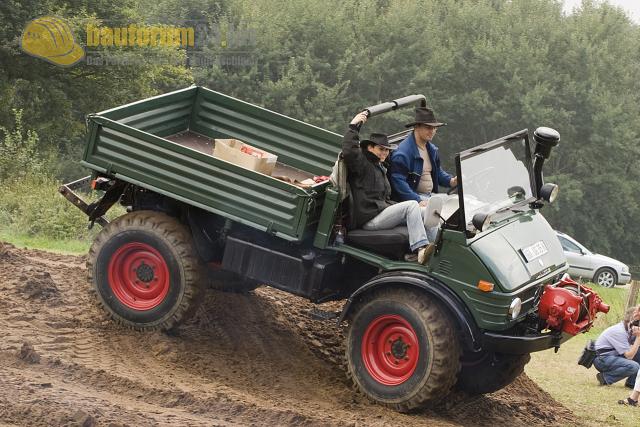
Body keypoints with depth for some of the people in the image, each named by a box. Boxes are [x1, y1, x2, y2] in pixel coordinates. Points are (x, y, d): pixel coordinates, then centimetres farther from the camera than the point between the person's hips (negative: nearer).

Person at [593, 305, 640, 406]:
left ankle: (631, 383, 4)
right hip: (602, 359, -9)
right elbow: (629, 355, -22)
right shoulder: (619, 332, -23)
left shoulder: (629, 329, 4)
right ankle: (606, 377, -12)